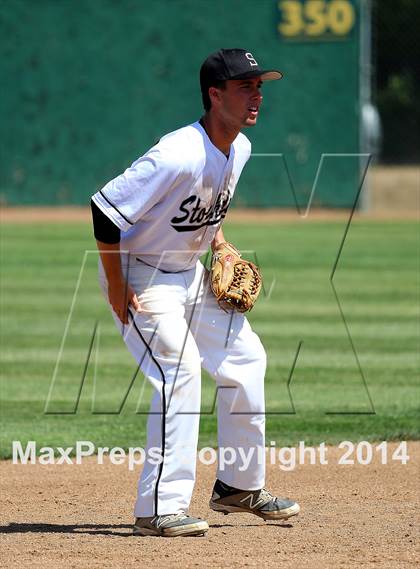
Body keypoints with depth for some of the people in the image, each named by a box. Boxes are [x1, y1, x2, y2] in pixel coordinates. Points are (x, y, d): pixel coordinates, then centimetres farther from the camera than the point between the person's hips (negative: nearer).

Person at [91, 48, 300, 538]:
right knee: (179, 371, -19)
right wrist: (116, 290, -23)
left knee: (245, 357, 9)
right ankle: (160, 509, -17)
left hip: (189, 273, 9)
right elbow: (104, 210, -29)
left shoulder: (239, 149, -3)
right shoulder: (178, 157, -31)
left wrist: (219, 244, 4)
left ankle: (240, 486, 22)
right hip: (141, 276, -9)